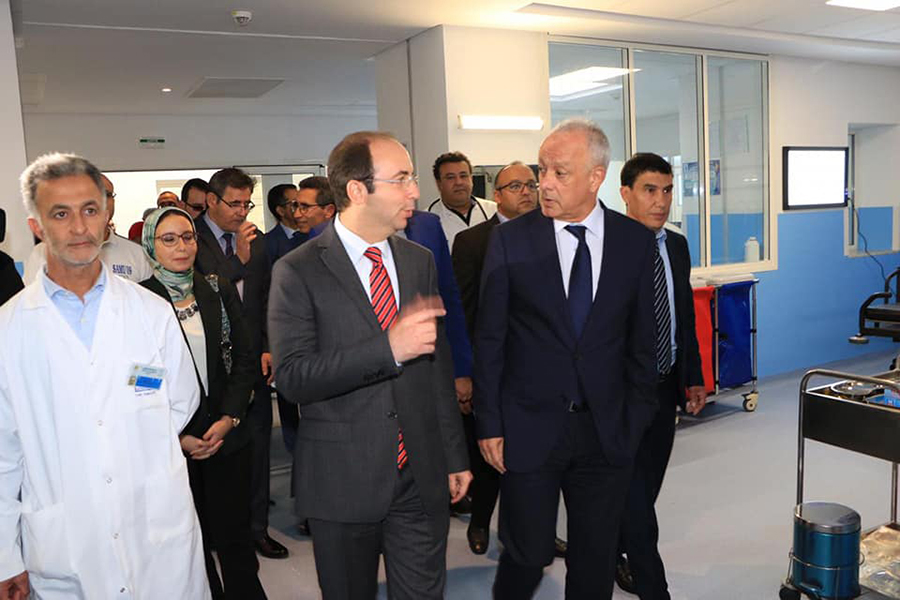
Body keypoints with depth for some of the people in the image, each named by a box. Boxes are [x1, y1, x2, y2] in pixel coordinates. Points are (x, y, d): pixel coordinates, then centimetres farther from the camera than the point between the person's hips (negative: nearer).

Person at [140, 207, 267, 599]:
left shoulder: (221, 292, 5)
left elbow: (244, 360, 6)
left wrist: (229, 418, -5)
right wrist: (175, 435, -8)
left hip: (226, 437, 2)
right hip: (171, 445, -2)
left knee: (234, 538, 6)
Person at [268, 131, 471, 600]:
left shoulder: (420, 262, 6)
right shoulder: (298, 272, -10)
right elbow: (292, 378, -18)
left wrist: (455, 456, 13)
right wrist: (388, 348, -28)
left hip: (422, 478, 4)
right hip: (343, 483, -3)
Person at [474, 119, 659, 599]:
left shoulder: (635, 240, 1)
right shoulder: (510, 240, -5)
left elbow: (642, 337, 6)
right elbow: (489, 339, -3)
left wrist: (636, 415, 5)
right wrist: (489, 424, -4)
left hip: (606, 431, 2)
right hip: (529, 429, -2)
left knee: (595, 560, 15)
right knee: (527, 555, 7)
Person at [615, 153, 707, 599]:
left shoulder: (677, 246, 8)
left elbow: (685, 316, 14)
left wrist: (693, 377, 12)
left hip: (664, 386, 7)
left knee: (646, 486, 17)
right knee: (636, 495, 0)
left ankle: (613, 554, 38)